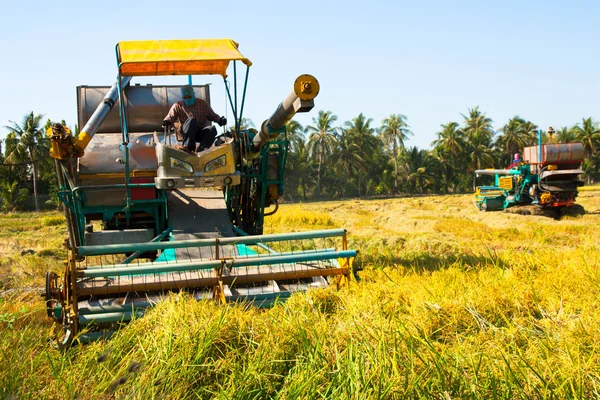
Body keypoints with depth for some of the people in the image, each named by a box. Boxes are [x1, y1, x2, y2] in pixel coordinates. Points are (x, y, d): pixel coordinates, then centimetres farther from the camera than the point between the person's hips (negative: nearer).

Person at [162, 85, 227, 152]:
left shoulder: (203, 104, 10)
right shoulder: (178, 106, 8)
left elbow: (212, 116, 17)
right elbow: (170, 117, 6)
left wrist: (219, 120, -3)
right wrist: (166, 122, -17)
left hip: (201, 133, 1)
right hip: (185, 133, -1)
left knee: (212, 129, -31)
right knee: (191, 120, -33)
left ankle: (200, 149, -51)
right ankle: (189, 146, -47)